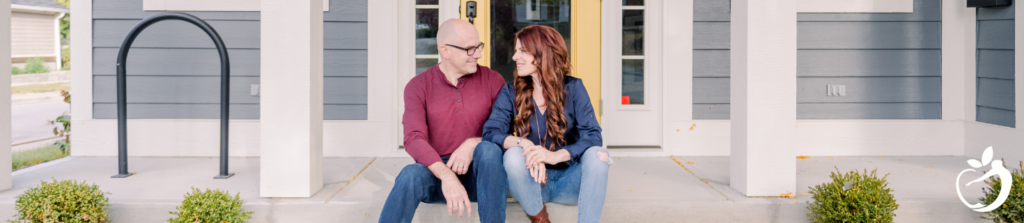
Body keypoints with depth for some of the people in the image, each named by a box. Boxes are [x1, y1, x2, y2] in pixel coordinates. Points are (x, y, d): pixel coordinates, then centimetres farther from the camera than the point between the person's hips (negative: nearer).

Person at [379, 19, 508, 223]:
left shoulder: (492, 80, 0)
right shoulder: (418, 86, -2)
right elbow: (414, 139, -16)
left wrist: (473, 144, -23)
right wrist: (447, 176, -33)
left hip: (482, 174, 1)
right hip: (437, 171, -1)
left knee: (489, 150, -32)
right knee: (410, 175, -33)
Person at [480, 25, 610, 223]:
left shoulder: (573, 88, -1)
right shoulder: (511, 93, 2)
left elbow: (592, 136, -12)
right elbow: (490, 132, -12)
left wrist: (556, 155, -30)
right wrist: (523, 144, -32)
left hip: (568, 181, 0)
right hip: (531, 183, 0)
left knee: (598, 155, -28)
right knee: (514, 155, -29)